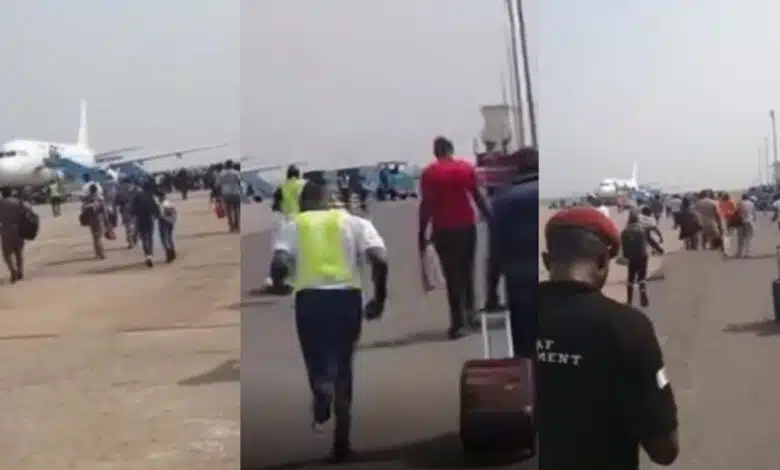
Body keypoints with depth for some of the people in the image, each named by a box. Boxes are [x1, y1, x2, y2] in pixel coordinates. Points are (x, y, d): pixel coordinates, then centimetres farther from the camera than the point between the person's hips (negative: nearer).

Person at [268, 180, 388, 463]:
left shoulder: (293, 226, 11)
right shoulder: (354, 222, 12)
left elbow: (279, 265, -6)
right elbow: (380, 260, -3)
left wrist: (278, 289, 13)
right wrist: (379, 299, 6)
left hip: (310, 298, -1)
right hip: (347, 298, 1)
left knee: (318, 364, 14)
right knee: (343, 368, 17)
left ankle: (323, 391, -22)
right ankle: (341, 444, 16)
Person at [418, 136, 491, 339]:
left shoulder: (428, 173, -3)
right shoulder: (467, 167, 4)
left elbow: (426, 205, -7)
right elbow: (478, 196, 1)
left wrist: (421, 235, -4)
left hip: (444, 230, -2)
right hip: (467, 225, 2)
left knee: (452, 277, 1)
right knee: (467, 271, 19)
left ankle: (458, 324, -2)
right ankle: (471, 313, 23)